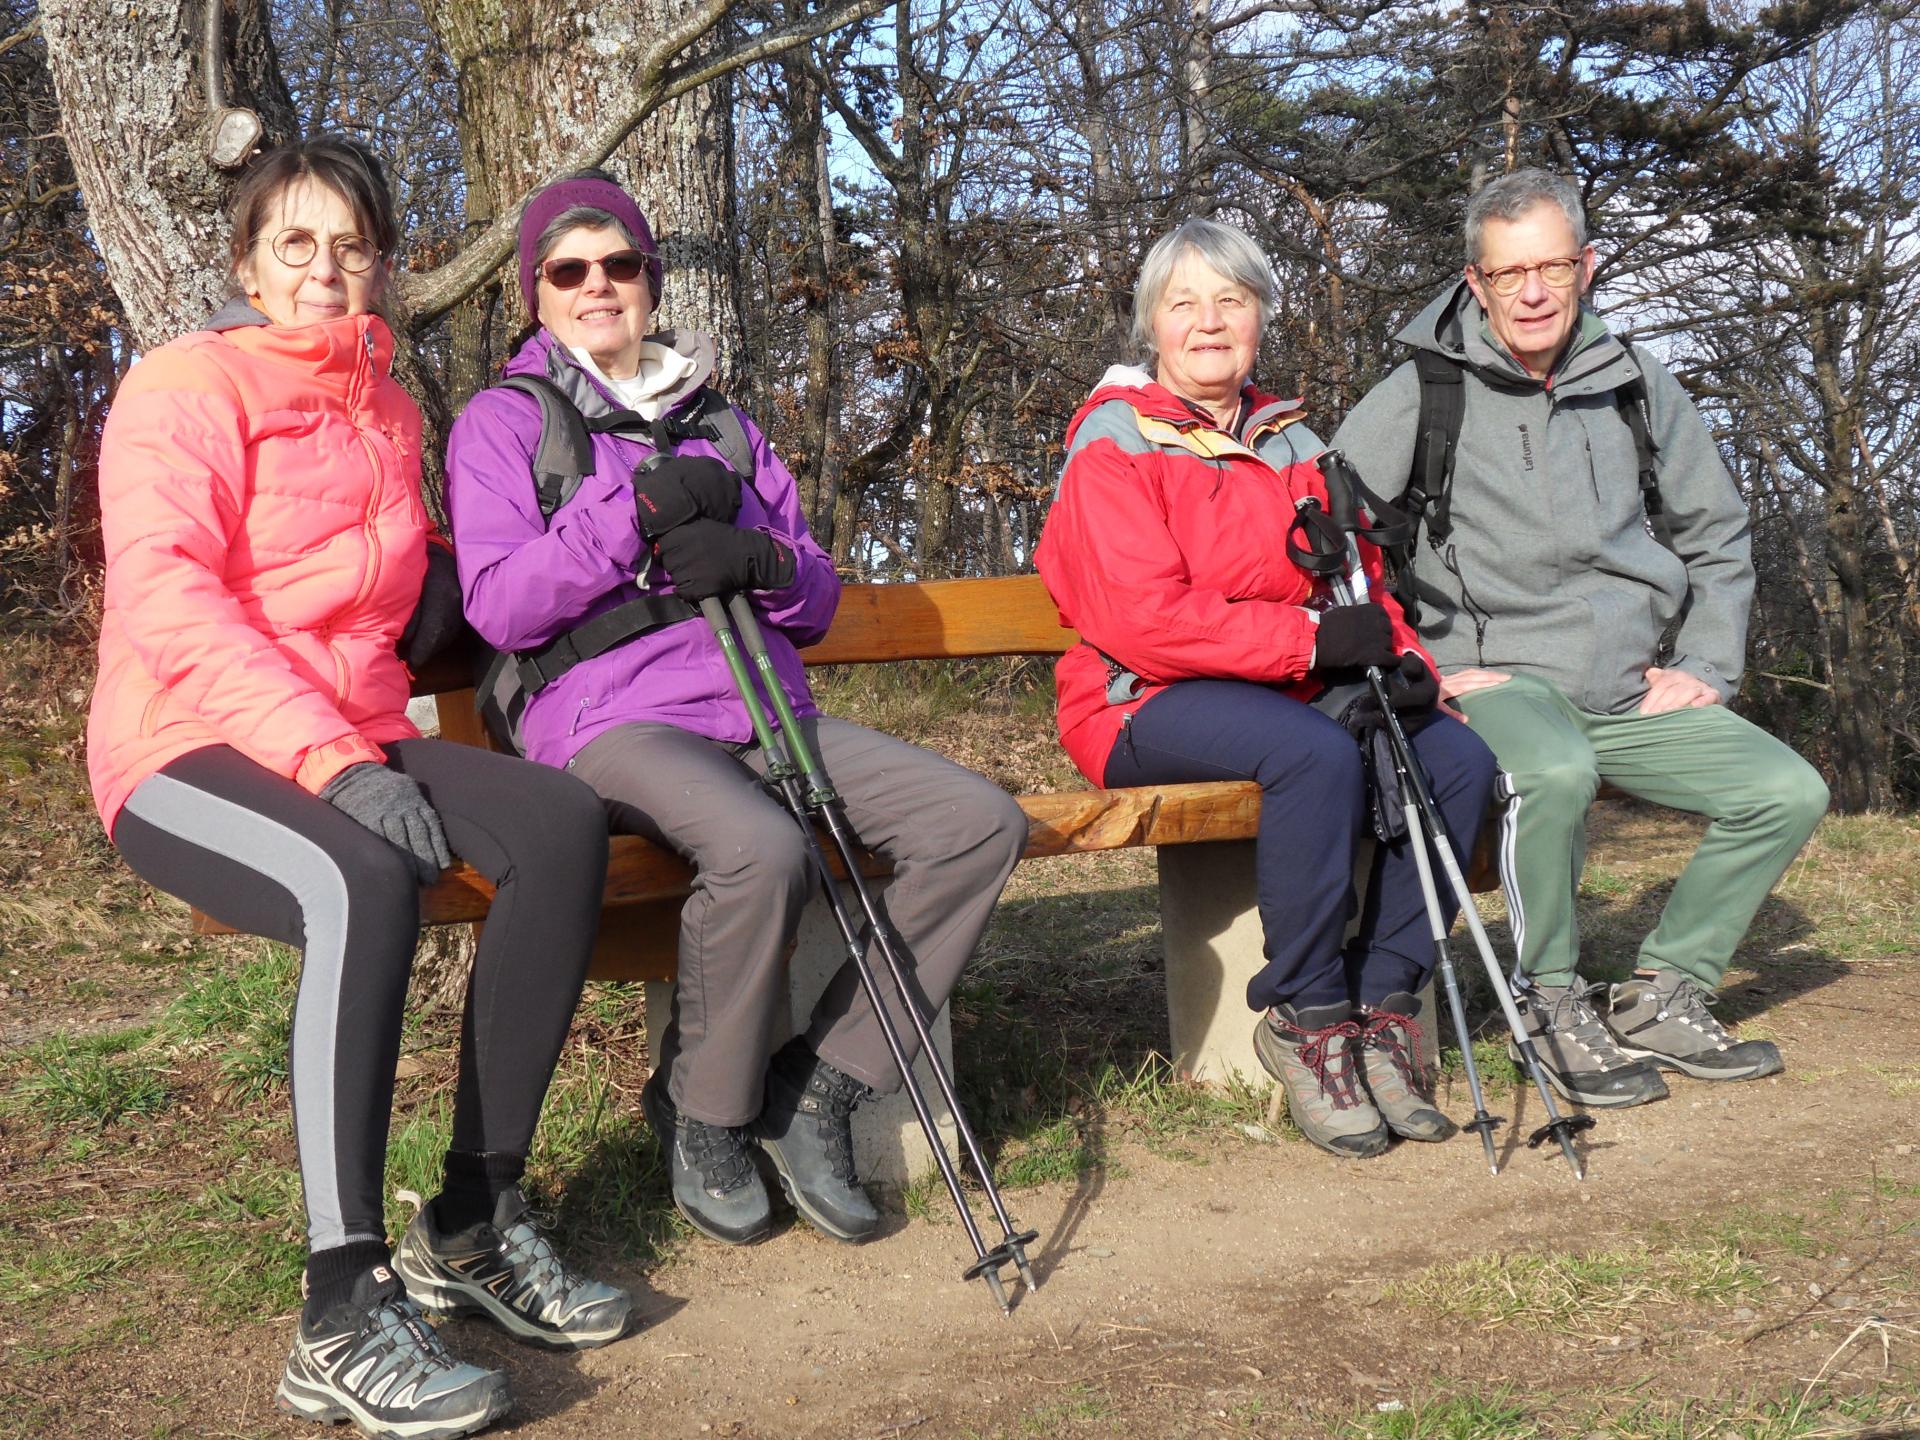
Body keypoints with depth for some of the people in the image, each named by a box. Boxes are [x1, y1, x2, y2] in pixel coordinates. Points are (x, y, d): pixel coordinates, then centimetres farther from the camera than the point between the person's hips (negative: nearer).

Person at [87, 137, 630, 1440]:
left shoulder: (388, 410, 18)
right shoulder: (187, 385, -2)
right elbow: (167, 601, -16)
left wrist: (443, 588, 9)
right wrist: (330, 759, -27)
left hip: (354, 745, 6)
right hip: (188, 750, -6)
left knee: (564, 824, -22)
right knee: (366, 881, -38)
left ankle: (474, 1222, -16)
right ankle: (344, 1320, -35)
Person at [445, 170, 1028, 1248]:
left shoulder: (723, 422, 24)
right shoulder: (504, 422, 10)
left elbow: (819, 601, 18)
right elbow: (499, 608, -4)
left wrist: (759, 562, -5)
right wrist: (632, 508, -13)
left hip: (767, 710, 6)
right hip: (616, 721, -5)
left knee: (983, 823, -16)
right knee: (763, 852, -37)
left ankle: (821, 1088, -7)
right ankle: (703, 1116, -9)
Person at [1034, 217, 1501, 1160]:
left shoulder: (1289, 442, 18)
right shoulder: (1114, 442, -4)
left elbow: (1360, 581, 17)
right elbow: (1142, 620, -16)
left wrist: (1402, 658, -7)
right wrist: (1311, 639, -21)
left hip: (1297, 689, 7)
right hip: (1148, 704, -6)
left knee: (1458, 756, -17)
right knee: (1320, 755, -34)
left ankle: (1380, 1005, -10)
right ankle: (1306, 1022, -19)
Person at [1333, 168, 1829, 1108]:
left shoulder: (1639, 387, 12)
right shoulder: (1424, 396, -1)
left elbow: (1717, 534, 22)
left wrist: (1706, 666, 10)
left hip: (1634, 694, 6)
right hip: (1496, 679, -5)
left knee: (1789, 792, -10)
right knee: (1556, 773, -37)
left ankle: (1661, 999, 7)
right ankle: (1553, 1008, -13)